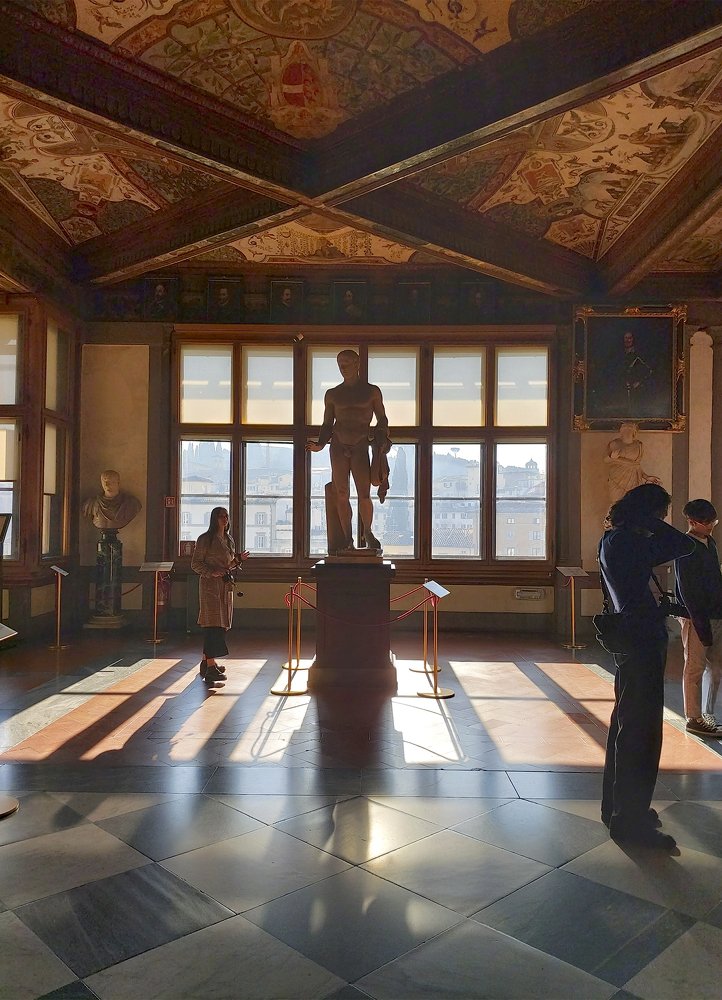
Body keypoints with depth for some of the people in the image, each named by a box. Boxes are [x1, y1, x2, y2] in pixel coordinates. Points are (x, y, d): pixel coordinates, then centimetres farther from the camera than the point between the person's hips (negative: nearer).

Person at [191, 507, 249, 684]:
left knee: (220, 624, 9)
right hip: (210, 584, -7)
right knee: (213, 624, -13)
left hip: (226, 585, 8)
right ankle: (210, 667, -16)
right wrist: (211, 572, -20)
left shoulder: (229, 540, 16)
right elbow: (195, 564, -6)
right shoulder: (205, 539, -5)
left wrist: (238, 559, 4)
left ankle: (207, 660, 20)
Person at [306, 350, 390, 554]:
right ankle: (347, 539, 6)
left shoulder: (372, 391, 8)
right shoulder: (332, 394, 11)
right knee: (342, 495, -1)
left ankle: (368, 533, 12)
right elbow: (327, 424, 13)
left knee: (364, 494, -9)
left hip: (360, 447, -1)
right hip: (338, 445, 2)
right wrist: (320, 444, -4)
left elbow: (382, 420, 11)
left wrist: (382, 443, -2)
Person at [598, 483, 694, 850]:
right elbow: (685, 545, -19)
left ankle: (618, 807, 32)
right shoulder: (628, 543, -19)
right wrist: (649, 523, -8)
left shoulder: (613, 540, 12)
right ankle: (631, 820, 9)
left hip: (631, 639, 10)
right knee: (640, 731, -2)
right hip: (642, 644, -10)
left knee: (626, 725, 19)